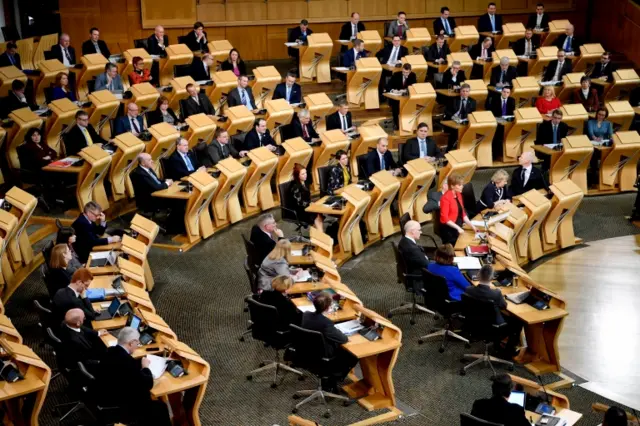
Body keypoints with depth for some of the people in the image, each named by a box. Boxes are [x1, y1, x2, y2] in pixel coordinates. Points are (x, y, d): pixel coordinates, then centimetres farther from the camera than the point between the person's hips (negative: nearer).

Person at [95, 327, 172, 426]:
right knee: (160, 407, 5)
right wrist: (145, 367, -4)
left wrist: (141, 361, 7)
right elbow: (148, 384, -19)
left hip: (106, 400, 9)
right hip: (117, 409, -9)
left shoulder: (111, 352, -3)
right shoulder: (126, 361, -29)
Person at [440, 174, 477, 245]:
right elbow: (444, 218, -21)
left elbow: (462, 212, 13)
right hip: (448, 230, -8)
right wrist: (457, 227, -23)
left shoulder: (458, 195, 6)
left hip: (458, 228, 8)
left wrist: (470, 224, 4)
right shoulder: (446, 198, -19)